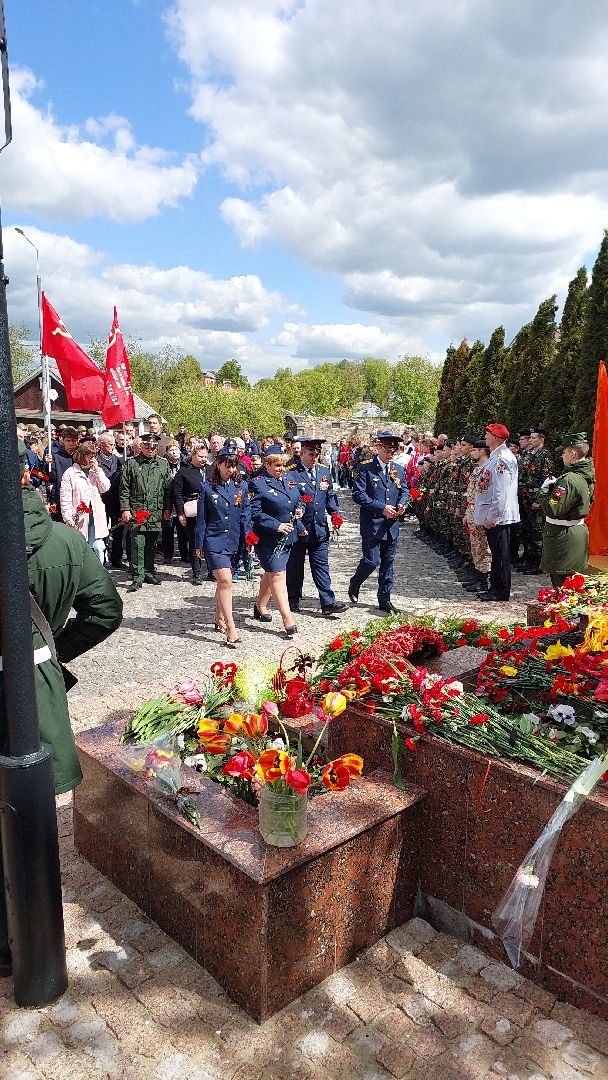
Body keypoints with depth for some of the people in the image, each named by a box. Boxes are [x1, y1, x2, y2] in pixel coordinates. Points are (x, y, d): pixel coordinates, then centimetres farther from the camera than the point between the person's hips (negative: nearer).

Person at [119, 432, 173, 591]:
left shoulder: (163, 464, 10)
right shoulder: (131, 463, 3)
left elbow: (168, 487, 11)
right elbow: (124, 489, 2)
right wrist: (125, 509, -5)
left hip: (156, 512, 3)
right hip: (136, 511, -3)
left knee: (151, 544, 12)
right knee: (137, 544, -7)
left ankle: (149, 572, 24)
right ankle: (138, 576, -3)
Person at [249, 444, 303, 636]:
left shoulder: (289, 480, 10)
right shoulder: (257, 483, -13)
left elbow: (297, 501, 24)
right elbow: (254, 512, -18)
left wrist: (298, 510, 1)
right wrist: (276, 526, -23)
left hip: (287, 536, 7)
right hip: (268, 538, -7)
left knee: (271, 573, 20)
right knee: (278, 575, -8)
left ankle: (260, 605, 39)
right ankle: (288, 620, -8)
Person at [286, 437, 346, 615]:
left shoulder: (324, 471, 9)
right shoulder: (291, 473, -10)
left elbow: (330, 497, 18)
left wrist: (336, 513, 1)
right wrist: (299, 526, -15)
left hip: (320, 529, 4)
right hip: (298, 529, -4)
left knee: (321, 566, 5)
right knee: (295, 567, 9)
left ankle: (328, 602, 5)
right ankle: (293, 601, 22)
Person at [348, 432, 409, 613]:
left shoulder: (399, 470, 10)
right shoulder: (364, 468, -7)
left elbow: (404, 491, 17)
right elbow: (358, 495, -13)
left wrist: (402, 504, -7)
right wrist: (381, 508, -18)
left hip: (392, 525, 5)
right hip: (371, 524, -5)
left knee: (388, 563, 10)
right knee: (371, 561, -9)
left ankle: (384, 600, 21)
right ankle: (354, 584, 21)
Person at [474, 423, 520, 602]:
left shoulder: (502, 459, -17)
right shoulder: (495, 456, 16)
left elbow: (501, 492, -23)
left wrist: (492, 516, -22)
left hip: (498, 517, -10)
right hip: (492, 516, 10)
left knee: (501, 554, -2)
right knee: (496, 553, 16)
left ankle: (501, 592, 7)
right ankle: (495, 588, 25)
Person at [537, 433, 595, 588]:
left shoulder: (569, 479, -23)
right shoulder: (587, 477, 8)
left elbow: (552, 510, -25)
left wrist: (544, 491, -8)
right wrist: (556, 487, 10)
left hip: (563, 537, -10)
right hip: (579, 531, 10)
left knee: (560, 583, -2)